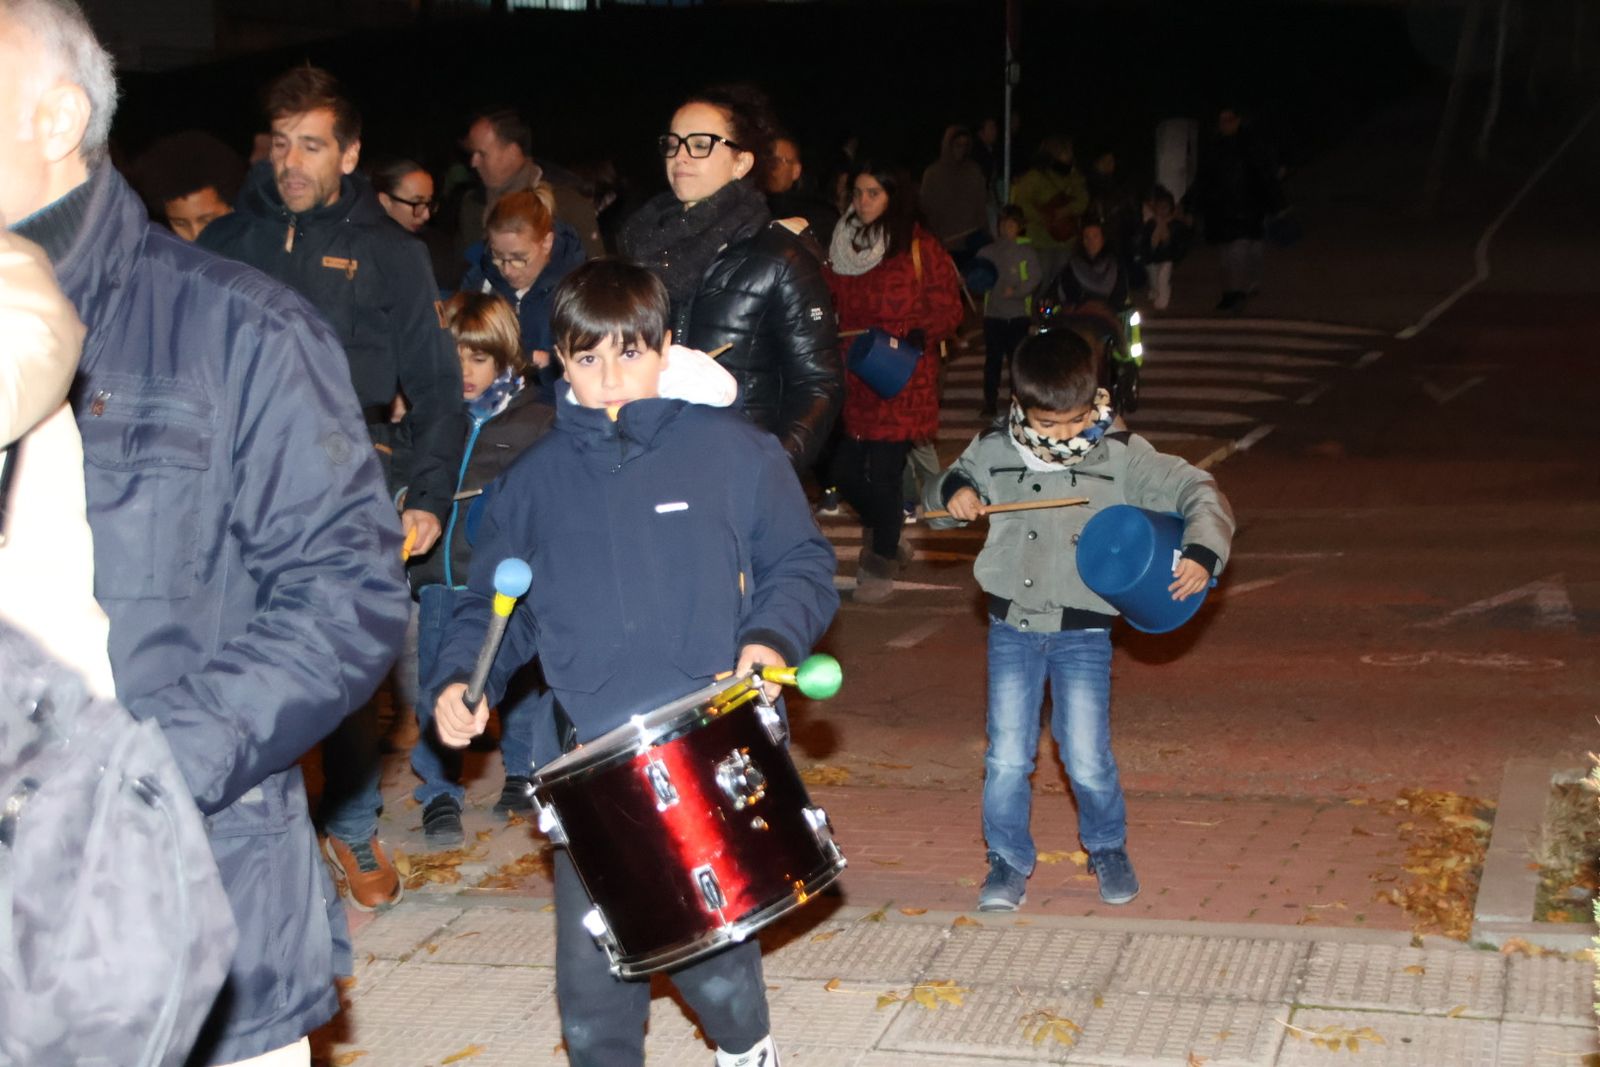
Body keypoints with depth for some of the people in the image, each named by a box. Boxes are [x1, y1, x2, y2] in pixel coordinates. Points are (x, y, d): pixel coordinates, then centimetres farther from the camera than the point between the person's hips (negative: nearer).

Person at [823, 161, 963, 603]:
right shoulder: (841, 246, 10)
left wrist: (913, 337, -19)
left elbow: (948, 310, -4)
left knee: (883, 472, -5)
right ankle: (885, 535, 33)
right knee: (845, 470, 4)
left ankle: (882, 561, 16)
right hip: (852, 379, 5)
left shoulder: (920, 248, -4)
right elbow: (829, 305, 18)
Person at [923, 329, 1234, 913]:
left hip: (1084, 632, -1)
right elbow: (942, 493, 16)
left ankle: (1108, 849, 26)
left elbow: (1199, 492, -3)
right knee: (1007, 758, 1)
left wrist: (1202, 551, -19)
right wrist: (954, 493, -7)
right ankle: (1007, 860, 21)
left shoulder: (1123, 458, -6)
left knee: (1088, 760, -1)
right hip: (1012, 628, 2)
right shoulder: (993, 453, -1)